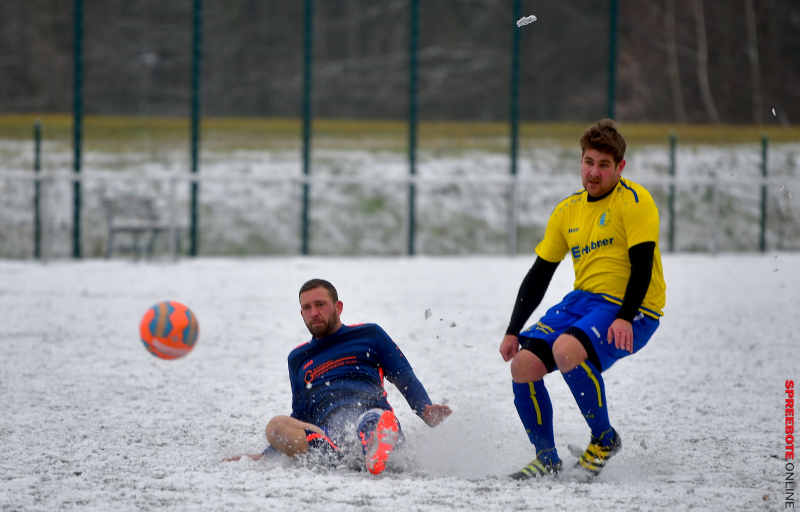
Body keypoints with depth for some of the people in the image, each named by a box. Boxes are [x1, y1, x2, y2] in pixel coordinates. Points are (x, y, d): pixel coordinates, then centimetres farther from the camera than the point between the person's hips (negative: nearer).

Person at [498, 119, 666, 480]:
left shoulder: (633, 200, -7)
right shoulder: (568, 210, 13)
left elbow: (642, 264, -15)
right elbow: (539, 274, 16)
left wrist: (625, 318, -28)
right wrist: (513, 331, 10)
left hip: (631, 310, -7)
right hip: (582, 300, 7)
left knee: (566, 350, -33)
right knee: (523, 365, -11)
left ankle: (604, 439, -12)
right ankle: (547, 460, 4)